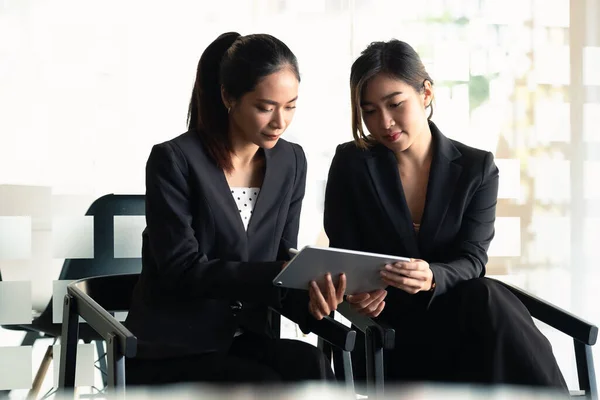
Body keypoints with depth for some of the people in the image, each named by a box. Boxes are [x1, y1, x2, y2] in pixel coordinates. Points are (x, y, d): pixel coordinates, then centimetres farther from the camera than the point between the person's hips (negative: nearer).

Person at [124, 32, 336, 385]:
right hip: (172, 353, -5)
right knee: (266, 386, -32)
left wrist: (309, 296, -17)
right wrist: (277, 274, -28)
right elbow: (183, 270, -17)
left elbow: (284, 261, 7)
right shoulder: (175, 160, -11)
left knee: (311, 367, -28)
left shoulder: (291, 162, 7)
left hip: (250, 341, 5)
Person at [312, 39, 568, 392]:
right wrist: (355, 292, -23)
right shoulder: (351, 164, 2)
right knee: (485, 303, -32)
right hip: (391, 331, -2)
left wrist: (431, 277, -29)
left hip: (464, 317, 2)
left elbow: (471, 261, -6)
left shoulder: (478, 168, 4)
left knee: (485, 299, -35)